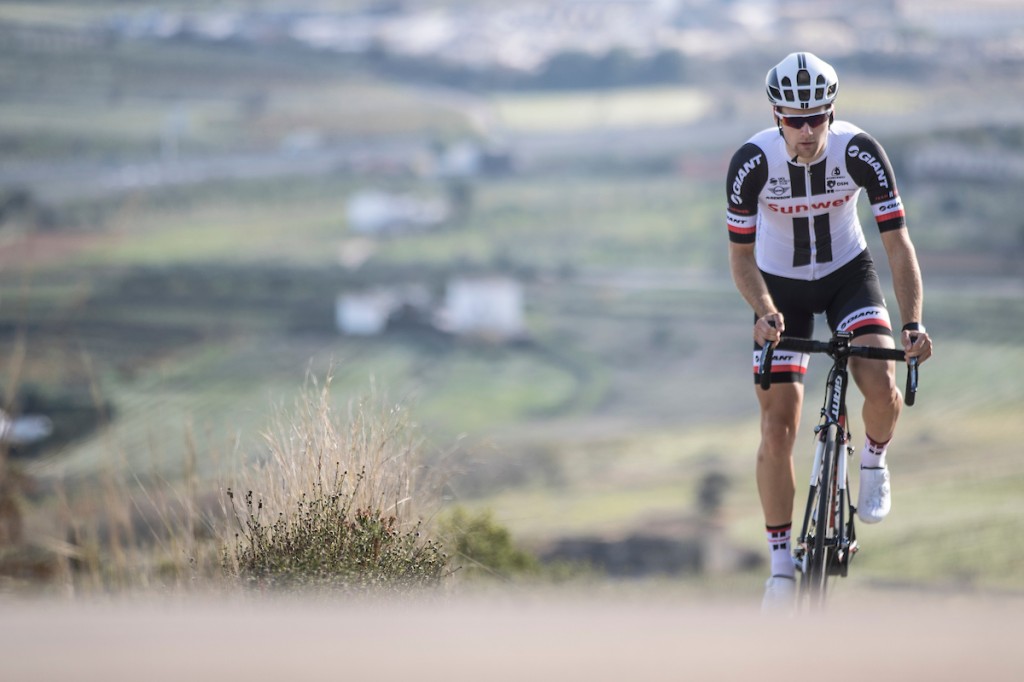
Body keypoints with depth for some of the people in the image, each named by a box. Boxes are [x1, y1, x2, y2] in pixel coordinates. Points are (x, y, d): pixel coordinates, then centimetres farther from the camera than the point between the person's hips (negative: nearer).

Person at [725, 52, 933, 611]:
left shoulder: (859, 152, -25)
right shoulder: (752, 163, -26)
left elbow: (898, 244, -22)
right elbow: (741, 257, -16)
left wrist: (913, 323, -34)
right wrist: (765, 312, -34)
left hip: (848, 274, 0)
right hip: (781, 286, 0)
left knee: (882, 387, -26)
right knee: (779, 427, -8)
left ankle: (874, 462, 8)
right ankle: (781, 561, 6)